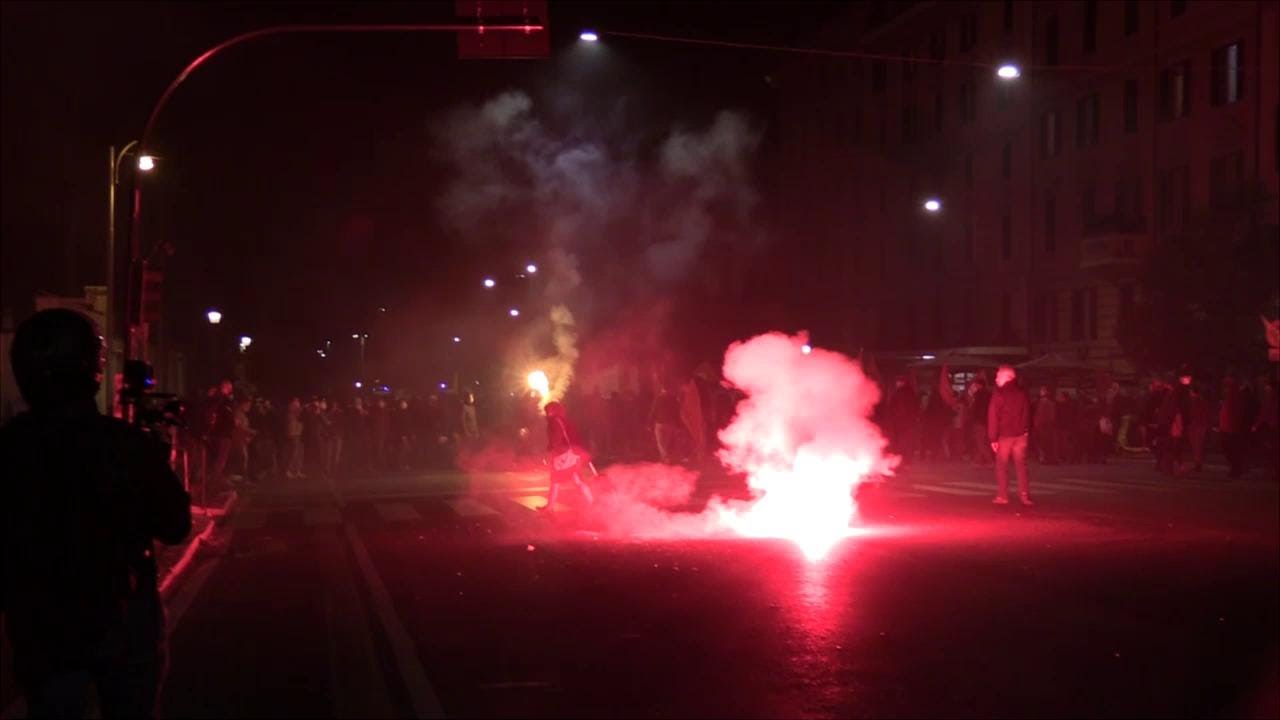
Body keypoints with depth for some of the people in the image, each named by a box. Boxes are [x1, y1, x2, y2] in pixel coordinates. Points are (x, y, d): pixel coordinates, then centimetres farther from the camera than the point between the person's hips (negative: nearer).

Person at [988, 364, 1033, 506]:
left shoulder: (999, 394, -9)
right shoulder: (1022, 393, 6)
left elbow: (993, 417, -11)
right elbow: (1027, 414, 10)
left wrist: (993, 438, -9)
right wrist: (1026, 431, 14)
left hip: (1004, 435, -4)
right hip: (1020, 434, 4)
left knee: (1002, 466, 4)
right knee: (1021, 465, 6)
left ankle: (1002, 496, 1)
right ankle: (1024, 495, -2)